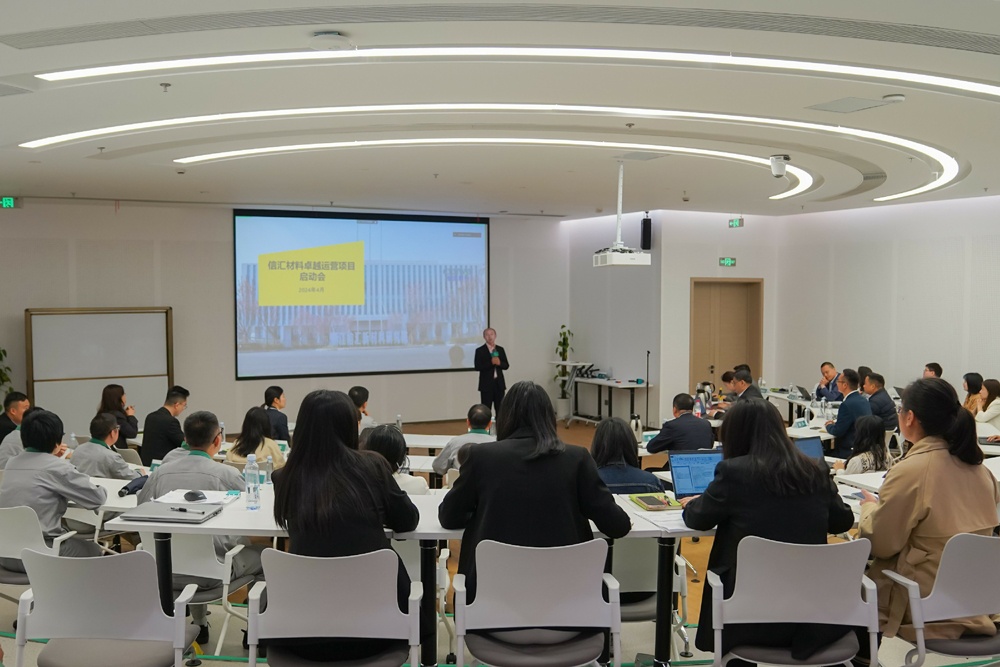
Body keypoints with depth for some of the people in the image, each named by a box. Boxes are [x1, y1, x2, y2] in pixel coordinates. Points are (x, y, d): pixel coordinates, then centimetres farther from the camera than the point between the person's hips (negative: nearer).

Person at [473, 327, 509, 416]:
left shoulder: (500, 349, 10)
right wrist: (491, 363, -21)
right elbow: (477, 367, -12)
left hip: (499, 383, 4)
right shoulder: (480, 350, -3)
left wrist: (499, 363, -13)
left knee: (500, 410, 7)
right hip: (486, 384, -4)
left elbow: (506, 366, 8)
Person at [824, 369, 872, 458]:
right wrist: (834, 424, 12)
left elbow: (837, 432, -16)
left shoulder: (848, 404, -21)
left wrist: (829, 425, 4)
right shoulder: (863, 400, 9)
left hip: (850, 451, -9)